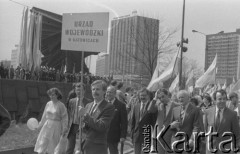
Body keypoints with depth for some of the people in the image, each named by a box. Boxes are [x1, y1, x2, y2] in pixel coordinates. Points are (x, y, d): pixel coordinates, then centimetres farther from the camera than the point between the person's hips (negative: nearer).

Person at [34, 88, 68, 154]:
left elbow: (64, 118, -7)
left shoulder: (61, 105, -9)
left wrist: (64, 130, -9)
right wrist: (40, 125, 20)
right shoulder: (48, 104, 5)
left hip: (56, 127, -5)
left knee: (54, 148, 3)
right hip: (47, 125, 5)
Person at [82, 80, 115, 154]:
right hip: (85, 145, 6)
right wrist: (84, 127, -7)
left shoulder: (109, 107, -10)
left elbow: (102, 126, -18)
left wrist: (86, 117, -19)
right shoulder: (88, 105, 13)